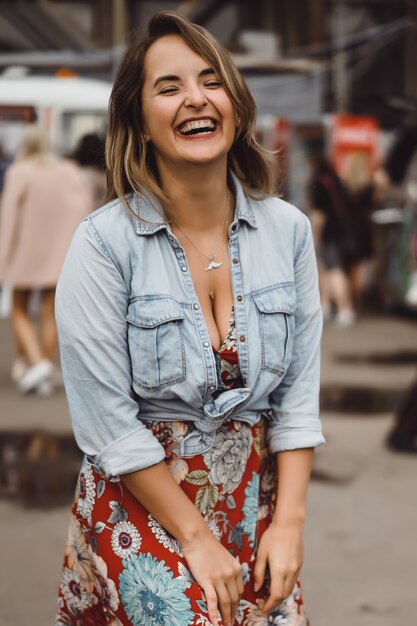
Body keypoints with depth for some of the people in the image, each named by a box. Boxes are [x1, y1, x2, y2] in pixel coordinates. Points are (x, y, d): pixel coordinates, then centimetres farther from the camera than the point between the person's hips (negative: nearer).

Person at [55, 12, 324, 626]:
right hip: (142, 505, -4)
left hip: (255, 500, 4)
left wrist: (288, 522, -5)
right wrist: (195, 538, -12)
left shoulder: (288, 230, -1)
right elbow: (107, 420, -14)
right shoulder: (104, 243, -13)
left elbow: (300, 393, 2)